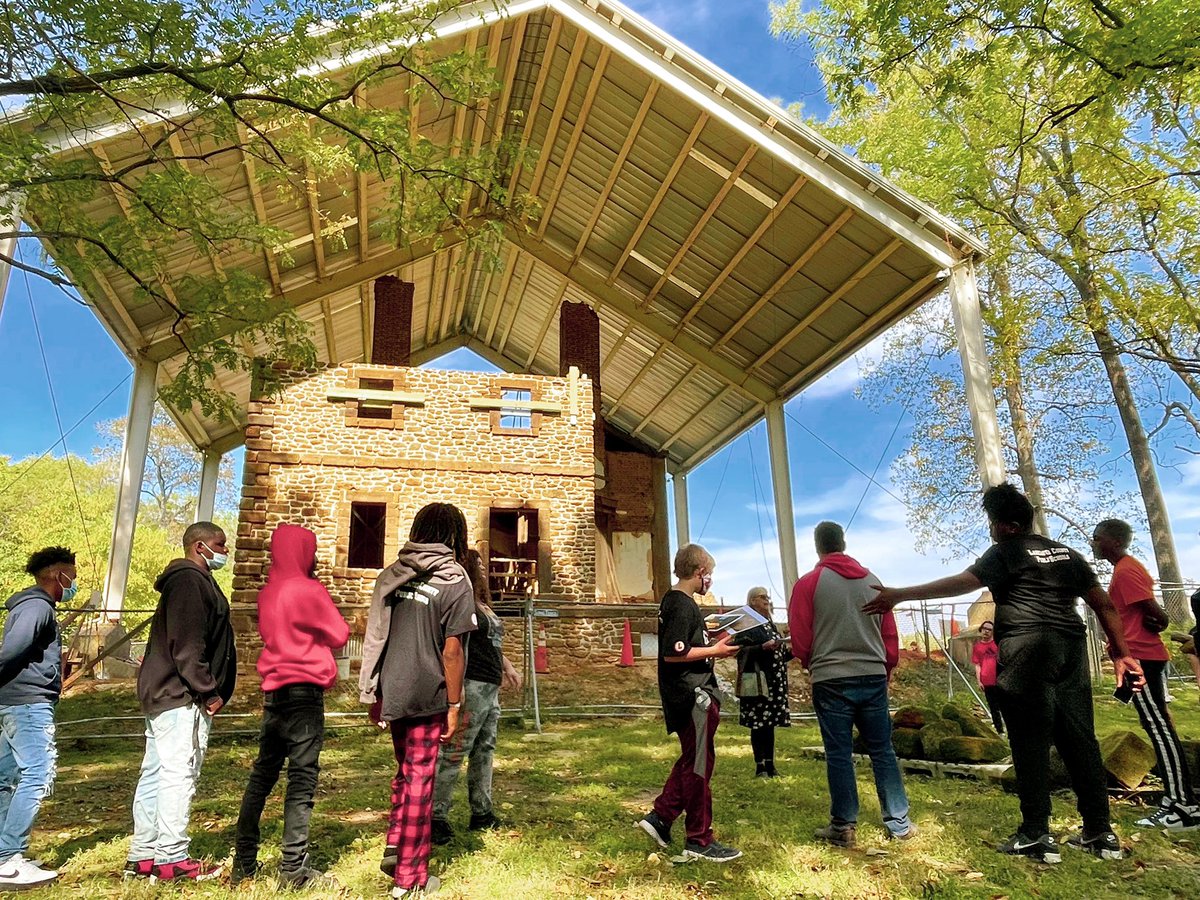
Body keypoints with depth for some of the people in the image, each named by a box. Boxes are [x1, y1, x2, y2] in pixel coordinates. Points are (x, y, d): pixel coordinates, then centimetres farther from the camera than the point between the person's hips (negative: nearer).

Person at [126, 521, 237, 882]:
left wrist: (208, 690, 14)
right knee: (179, 775, -6)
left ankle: (143, 857, 21)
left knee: (155, 774, 13)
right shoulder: (190, 580, -13)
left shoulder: (194, 580, 19)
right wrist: (208, 690, -17)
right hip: (182, 697, -11)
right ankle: (172, 859, -1)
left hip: (165, 695, 11)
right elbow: (187, 645, -21)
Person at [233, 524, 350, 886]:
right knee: (302, 777, -2)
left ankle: (244, 862, 22)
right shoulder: (308, 590, -11)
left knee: (262, 774, 15)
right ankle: (294, 867, 0)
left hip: (274, 690, 7)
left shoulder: (269, 592, 9)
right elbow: (339, 635, -4)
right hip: (304, 691, -7)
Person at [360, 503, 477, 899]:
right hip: (427, 695, -4)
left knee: (404, 770, 24)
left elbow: (376, 638, 7)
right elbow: (451, 650, -11)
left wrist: (375, 695, 15)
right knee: (419, 780, 8)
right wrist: (455, 706, -3)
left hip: (392, 692, 4)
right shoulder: (454, 581, -9)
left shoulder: (392, 575, 5)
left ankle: (394, 847, 16)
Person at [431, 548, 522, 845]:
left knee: (484, 750, 15)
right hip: (471, 686, -10)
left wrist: (508, 667, 29)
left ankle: (482, 813, 25)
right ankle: (437, 817, 3)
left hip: (491, 687, 10)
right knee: (453, 753, -5)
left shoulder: (483, 605, 17)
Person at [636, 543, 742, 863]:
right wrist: (715, 651, -16)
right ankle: (699, 841, 10)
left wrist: (713, 648, 12)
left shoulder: (673, 601, 13)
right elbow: (673, 654, -25)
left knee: (691, 761, 19)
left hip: (687, 694, 10)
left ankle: (659, 818, 20)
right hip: (693, 695, -10)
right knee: (699, 765, 0)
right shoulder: (683, 606, -18)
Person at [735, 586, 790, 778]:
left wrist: (791, 651, 4)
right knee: (758, 724, -4)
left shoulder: (771, 624, 18)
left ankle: (770, 765, 16)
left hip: (775, 683, 7)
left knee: (770, 723, 10)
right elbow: (742, 651, -17)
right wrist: (763, 647, -27)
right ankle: (760, 766, 3)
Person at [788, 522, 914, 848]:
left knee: (839, 754, 4)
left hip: (831, 681, -3)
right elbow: (890, 636, 10)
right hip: (874, 677, 3)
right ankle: (899, 823, 18)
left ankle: (844, 827, 10)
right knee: (882, 750, 12)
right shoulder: (873, 582, 6)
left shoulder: (808, 584, -6)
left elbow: (800, 639, -3)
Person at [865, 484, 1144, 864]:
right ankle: (1100, 833, 14)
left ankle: (1036, 834, -1)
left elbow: (960, 582, -11)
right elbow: (1104, 606, 18)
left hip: (1026, 650, -7)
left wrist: (899, 595, -10)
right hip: (1071, 648, 7)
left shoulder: (1007, 552, 0)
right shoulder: (1067, 553, 20)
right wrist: (1121, 653, 20)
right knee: (1080, 739, 10)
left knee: (1030, 739, -3)